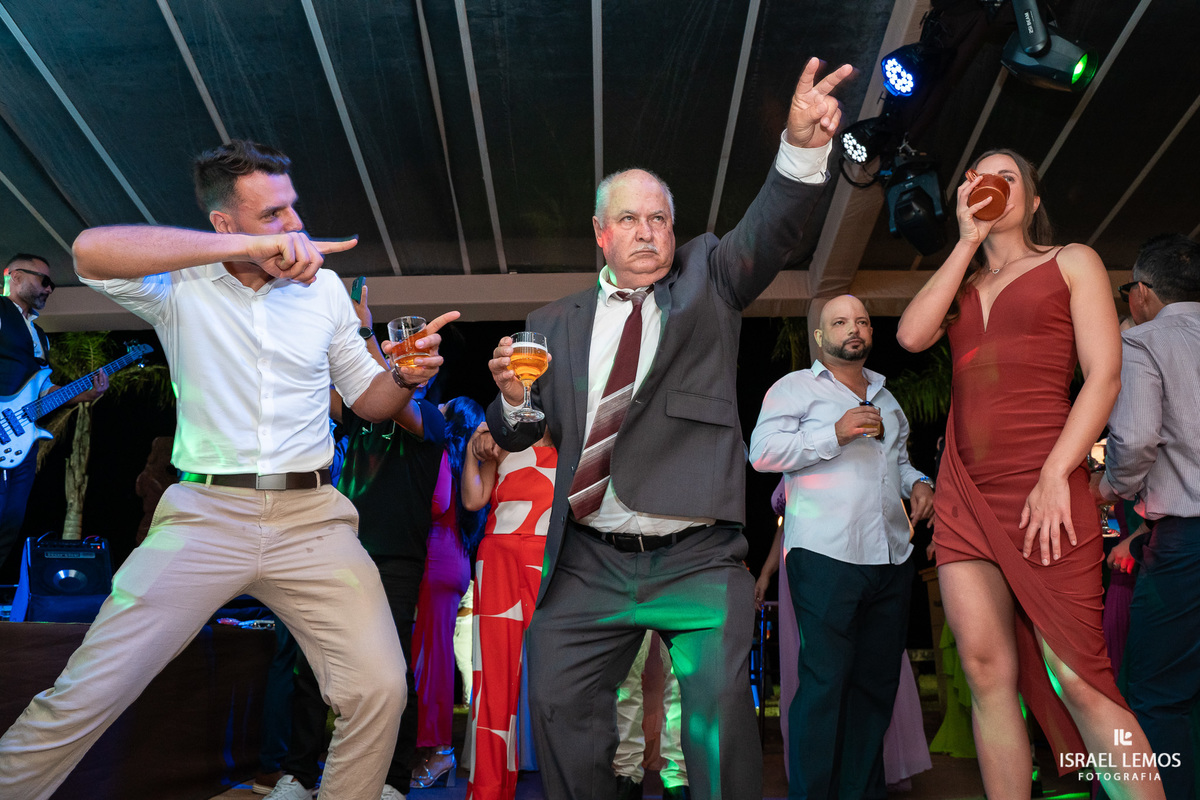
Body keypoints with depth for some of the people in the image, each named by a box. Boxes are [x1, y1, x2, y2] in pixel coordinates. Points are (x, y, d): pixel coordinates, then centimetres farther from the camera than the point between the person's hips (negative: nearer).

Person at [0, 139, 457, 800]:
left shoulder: (323, 287, 11)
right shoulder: (179, 285, 3)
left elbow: (368, 400, 17)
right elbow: (91, 251, -20)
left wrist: (407, 377, -6)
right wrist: (249, 247, -21)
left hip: (311, 518, 2)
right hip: (205, 515, -1)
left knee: (379, 688, -10)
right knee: (80, 700, -3)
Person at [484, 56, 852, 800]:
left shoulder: (707, 277, 8)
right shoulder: (555, 323, 11)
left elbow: (770, 232, -11)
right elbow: (519, 435, 12)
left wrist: (803, 146, -30)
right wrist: (513, 397, -11)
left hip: (699, 562, -2)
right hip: (588, 564, 3)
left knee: (720, 705, -8)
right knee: (559, 705, 5)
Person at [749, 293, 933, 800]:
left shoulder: (885, 397, 24)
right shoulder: (795, 387, 3)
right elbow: (762, 452, -10)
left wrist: (918, 482, 13)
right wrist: (835, 433, -18)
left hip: (892, 557, 7)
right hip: (825, 555, -6)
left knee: (876, 681, 9)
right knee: (825, 681, -7)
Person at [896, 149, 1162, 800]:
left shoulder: (1072, 262, 11)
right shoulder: (960, 283, 22)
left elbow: (1104, 374, -1)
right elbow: (912, 335, 0)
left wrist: (1056, 476, -13)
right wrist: (968, 240, 5)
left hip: (1041, 485, -4)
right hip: (963, 492, 4)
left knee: (1075, 679, -7)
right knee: (988, 675, 2)